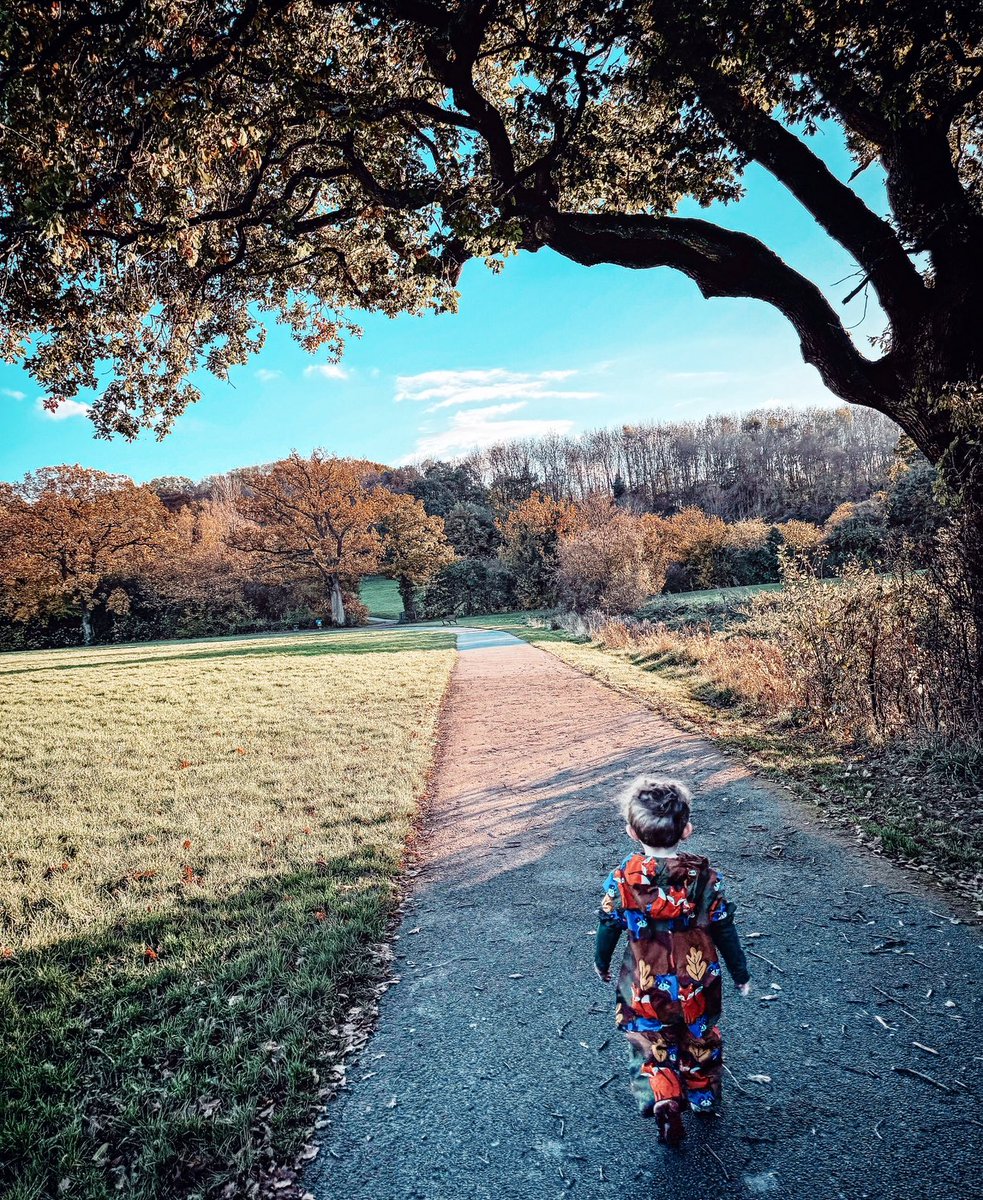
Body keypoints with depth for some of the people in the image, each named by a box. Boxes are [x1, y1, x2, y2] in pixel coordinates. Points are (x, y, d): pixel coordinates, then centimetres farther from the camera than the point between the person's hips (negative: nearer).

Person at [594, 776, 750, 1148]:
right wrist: (741, 974, 8)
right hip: (698, 986, 1)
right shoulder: (705, 877, -19)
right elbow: (724, 931, -9)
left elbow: (608, 928, -6)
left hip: (644, 988, -1)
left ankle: (662, 1099, 0)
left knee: (651, 1046, 20)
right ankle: (704, 1098, 45)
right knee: (700, 1041, 27)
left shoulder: (621, 879, -19)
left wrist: (601, 962, 14)